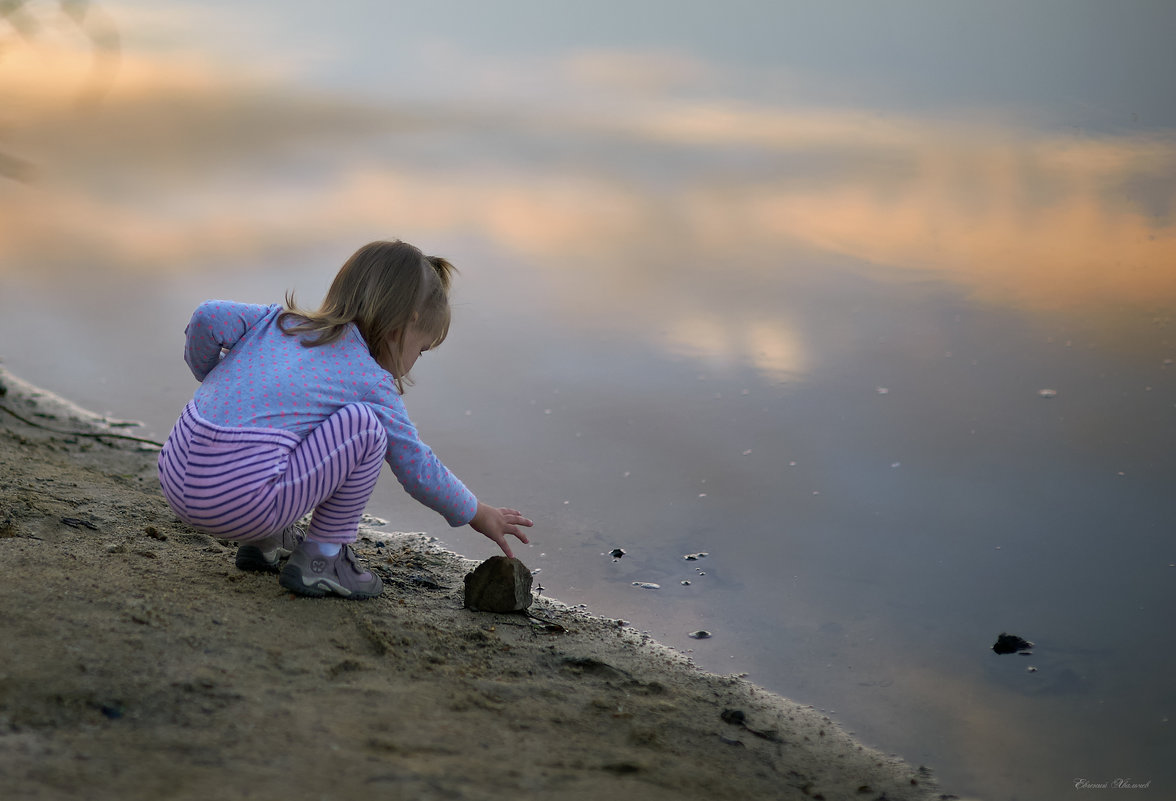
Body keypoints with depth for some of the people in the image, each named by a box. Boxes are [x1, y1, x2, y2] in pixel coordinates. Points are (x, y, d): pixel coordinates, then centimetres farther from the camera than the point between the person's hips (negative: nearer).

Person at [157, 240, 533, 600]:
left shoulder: (278, 321, 17)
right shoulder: (372, 383, 3)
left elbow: (208, 318, 5)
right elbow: (418, 469, 10)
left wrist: (210, 378, 24)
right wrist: (478, 514, 24)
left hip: (175, 474, 8)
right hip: (242, 502, -7)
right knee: (364, 427, -3)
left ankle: (265, 541, 28)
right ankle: (321, 558, 3)